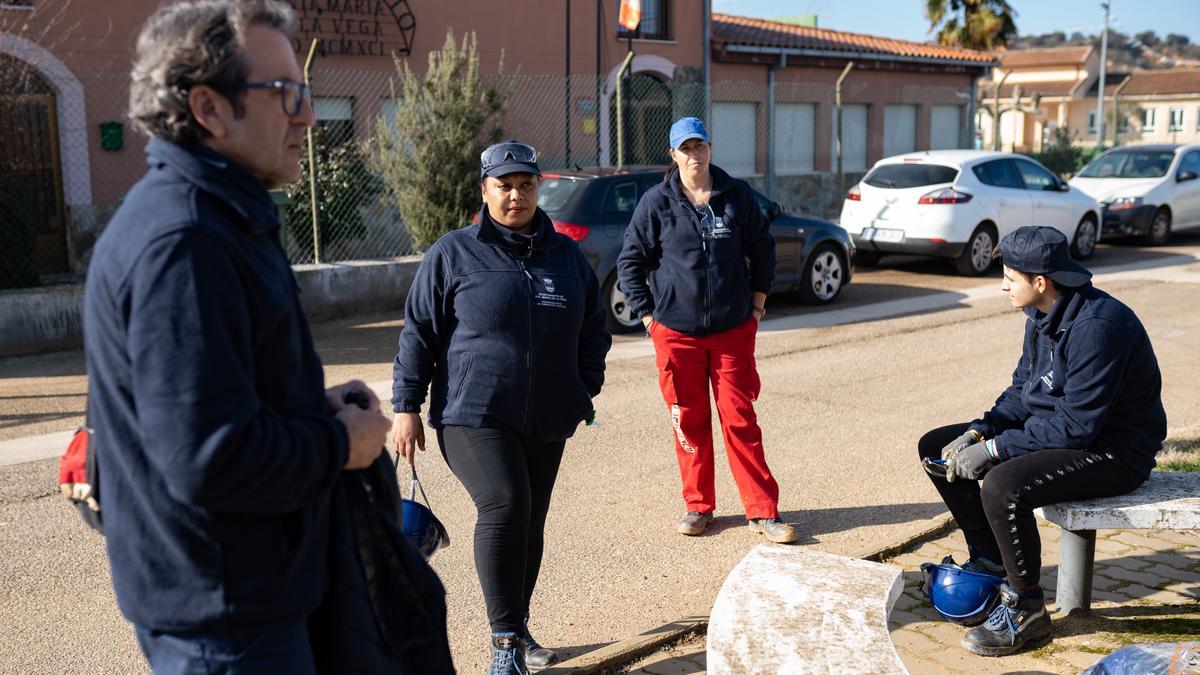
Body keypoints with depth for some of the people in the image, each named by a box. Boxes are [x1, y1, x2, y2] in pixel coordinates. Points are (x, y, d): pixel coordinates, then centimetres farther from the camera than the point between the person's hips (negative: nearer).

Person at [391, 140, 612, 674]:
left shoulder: (567, 255, 12)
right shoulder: (453, 254, 0)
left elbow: (593, 328, 21)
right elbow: (419, 334, -1)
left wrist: (587, 386, 11)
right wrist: (406, 407, -4)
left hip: (547, 420, 5)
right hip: (473, 414, -5)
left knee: (530, 522, 10)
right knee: (504, 505, -22)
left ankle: (516, 629, 27)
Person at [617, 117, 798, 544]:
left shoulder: (737, 195, 3)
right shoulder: (657, 202, 0)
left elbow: (762, 249, 15)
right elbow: (630, 260, 5)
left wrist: (757, 304, 10)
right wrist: (648, 316, 0)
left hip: (733, 330, 0)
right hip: (676, 330, 0)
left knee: (740, 419, 1)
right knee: (689, 421, 6)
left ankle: (762, 511, 9)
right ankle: (698, 506, 21)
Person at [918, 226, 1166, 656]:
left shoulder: (1097, 326, -27)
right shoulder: (1043, 315, 3)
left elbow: (1076, 424, -28)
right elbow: (1022, 390, 10)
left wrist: (994, 449, -25)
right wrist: (979, 432, -7)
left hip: (1112, 451, -10)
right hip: (1055, 427, 10)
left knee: (1002, 485, -35)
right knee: (936, 447, 4)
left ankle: (1025, 609, -12)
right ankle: (988, 559, 16)